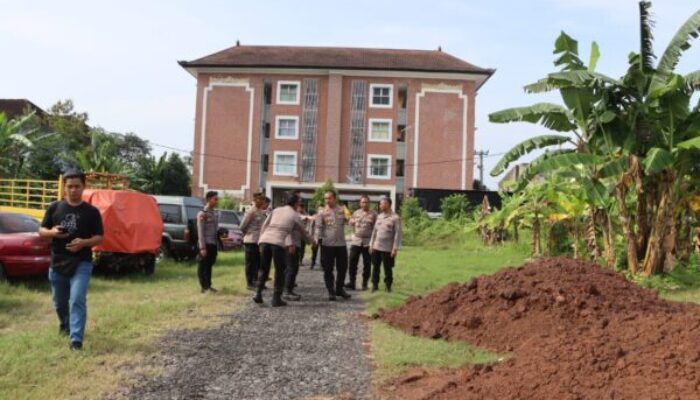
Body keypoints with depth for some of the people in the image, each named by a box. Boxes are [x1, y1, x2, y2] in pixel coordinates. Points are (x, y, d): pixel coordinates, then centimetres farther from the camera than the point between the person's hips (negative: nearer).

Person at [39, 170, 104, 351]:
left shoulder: (91, 211, -2)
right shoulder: (54, 208, 4)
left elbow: (99, 237, -2)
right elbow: (41, 230, 8)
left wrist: (84, 242, -21)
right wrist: (52, 232, -14)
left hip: (81, 263, -3)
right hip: (57, 263, 3)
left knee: (77, 300, -16)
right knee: (59, 301, 19)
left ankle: (76, 339, -14)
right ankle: (65, 324, 47)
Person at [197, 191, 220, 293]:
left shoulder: (215, 213, 14)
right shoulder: (202, 214, -8)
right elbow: (200, 232, -13)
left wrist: (217, 245, 14)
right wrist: (202, 247, -17)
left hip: (213, 244, 7)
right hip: (206, 244, -7)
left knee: (209, 265, 12)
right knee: (203, 266, 1)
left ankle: (208, 285, 19)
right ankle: (204, 287, 5)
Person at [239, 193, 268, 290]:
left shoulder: (263, 212, 10)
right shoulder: (251, 211, -13)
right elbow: (242, 227, -11)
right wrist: (247, 234, 2)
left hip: (260, 241, 7)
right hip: (251, 241, -7)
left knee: (258, 263, 13)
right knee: (251, 263, 2)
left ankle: (256, 281, 25)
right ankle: (250, 283, 11)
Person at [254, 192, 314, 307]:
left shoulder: (276, 210, 19)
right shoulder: (295, 215, 12)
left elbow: (264, 225, 14)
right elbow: (303, 232, 24)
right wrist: (311, 240, 41)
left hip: (265, 240, 4)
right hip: (278, 243, -4)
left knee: (264, 269, 17)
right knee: (280, 271, 10)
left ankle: (258, 294, 7)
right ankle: (276, 298, 9)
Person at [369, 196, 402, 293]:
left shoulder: (395, 218, -9)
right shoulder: (379, 216, 9)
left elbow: (397, 234, -11)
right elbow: (375, 231, 13)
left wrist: (395, 248, -15)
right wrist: (371, 244, 9)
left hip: (388, 249, -5)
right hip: (376, 247, 5)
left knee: (388, 269, 5)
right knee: (375, 267, 10)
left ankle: (388, 286, 19)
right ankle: (375, 285, 22)